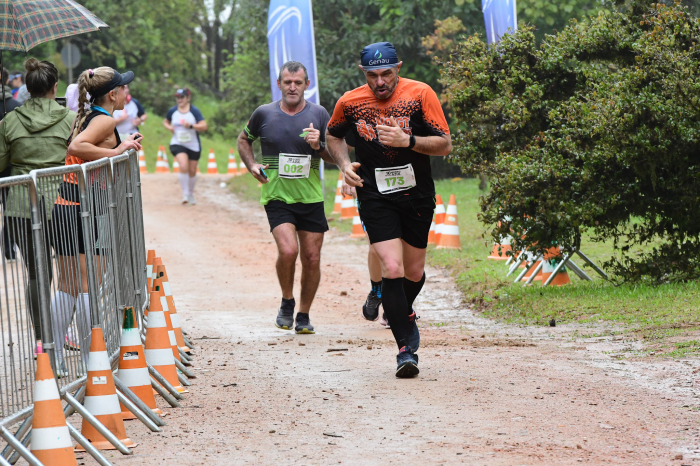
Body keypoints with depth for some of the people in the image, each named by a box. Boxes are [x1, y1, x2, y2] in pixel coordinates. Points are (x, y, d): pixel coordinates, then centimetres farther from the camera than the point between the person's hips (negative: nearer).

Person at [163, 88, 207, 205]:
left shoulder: (194, 111, -7)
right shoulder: (172, 111, 1)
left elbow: (204, 126, -12)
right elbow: (165, 122, 19)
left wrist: (191, 126, -26)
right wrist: (169, 127, -3)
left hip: (193, 145, 0)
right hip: (178, 144, 0)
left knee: (192, 171, 10)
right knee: (183, 167, -23)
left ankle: (191, 194, 33)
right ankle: (185, 194, -16)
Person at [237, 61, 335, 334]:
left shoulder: (319, 114, 2)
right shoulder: (264, 114, 0)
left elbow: (334, 157, 7)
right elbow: (243, 140, 19)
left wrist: (318, 146, -14)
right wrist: (251, 165, 2)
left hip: (311, 198, 2)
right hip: (277, 196, -2)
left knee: (312, 258, 2)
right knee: (288, 251, -21)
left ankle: (303, 314, 21)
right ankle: (287, 302, 5)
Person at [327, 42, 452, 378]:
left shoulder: (420, 94, -9)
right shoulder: (350, 103, -4)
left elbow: (445, 145, -9)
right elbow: (333, 135, 18)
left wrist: (407, 141, -24)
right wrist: (344, 164, 0)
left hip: (417, 195, 1)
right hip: (375, 196, -1)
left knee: (414, 272, 11)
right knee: (392, 269, -17)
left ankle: (404, 313, 45)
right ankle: (406, 349, -12)